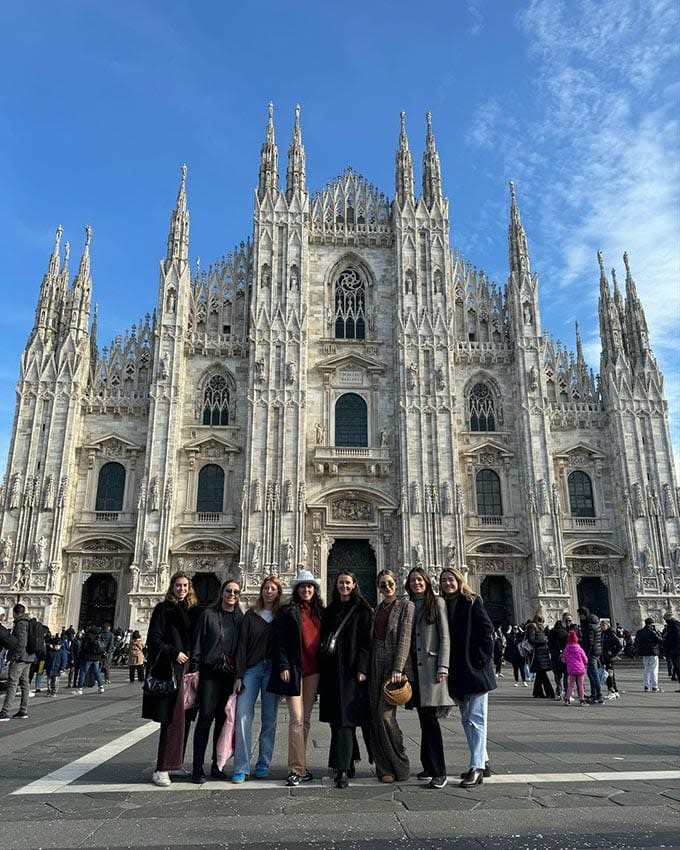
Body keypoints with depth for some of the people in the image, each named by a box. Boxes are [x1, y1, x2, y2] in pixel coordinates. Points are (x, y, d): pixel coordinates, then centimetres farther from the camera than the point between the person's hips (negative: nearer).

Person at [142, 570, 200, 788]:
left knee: (184, 717, 8)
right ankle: (162, 769, -6)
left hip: (188, 669, 6)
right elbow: (154, 639, -6)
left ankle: (177, 762, 20)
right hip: (170, 670, -5)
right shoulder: (163, 609, -1)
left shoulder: (193, 610, 13)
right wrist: (174, 653, -14)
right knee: (173, 718, -11)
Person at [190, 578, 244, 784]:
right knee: (206, 717, -6)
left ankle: (217, 765, 17)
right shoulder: (209, 614, 2)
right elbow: (198, 643, 0)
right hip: (210, 673, -3)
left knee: (223, 720, 7)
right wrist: (195, 670, -6)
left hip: (230, 675, 3)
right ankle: (197, 767, 2)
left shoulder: (241, 618, 9)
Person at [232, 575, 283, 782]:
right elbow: (242, 645, 3)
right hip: (251, 669, 0)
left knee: (269, 719, 3)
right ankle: (241, 767, -3)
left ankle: (263, 765, 14)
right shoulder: (251, 615, 8)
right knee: (243, 715, -9)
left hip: (272, 670, 0)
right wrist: (239, 675, -5)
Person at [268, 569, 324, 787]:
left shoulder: (320, 612, 13)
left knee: (305, 720, 9)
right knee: (296, 720, -8)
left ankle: (299, 766, 17)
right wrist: (283, 666, -12)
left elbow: (323, 639, 17)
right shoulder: (287, 612, 0)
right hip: (294, 670, -4)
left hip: (313, 671, 5)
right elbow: (278, 640, -4)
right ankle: (297, 769, -3)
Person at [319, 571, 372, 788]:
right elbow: (323, 638, 13)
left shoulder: (362, 610, 0)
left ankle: (343, 769, -8)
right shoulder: (329, 611, 14)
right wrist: (322, 669, 6)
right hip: (331, 670, 5)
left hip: (350, 670, -5)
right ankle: (348, 763, 20)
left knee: (346, 718, -9)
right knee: (335, 719, 8)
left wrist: (361, 669, -14)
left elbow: (365, 640, -6)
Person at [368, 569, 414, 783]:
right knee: (376, 715, 4)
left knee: (385, 714, -11)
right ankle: (384, 766, 14)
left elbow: (404, 637, -11)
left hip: (394, 663, -6)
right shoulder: (377, 609, 16)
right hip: (376, 664, 6)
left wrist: (398, 669, -18)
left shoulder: (406, 605, -2)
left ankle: (399, 767, 5)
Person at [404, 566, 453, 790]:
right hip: (413, 667, 5)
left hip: (430, 665, -5)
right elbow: (404, 638, 15)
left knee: (429, 716, -9)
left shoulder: (437, 603, 1)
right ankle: (429, 766, 17)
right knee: (424, 718, 9)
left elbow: (445, 637, -4)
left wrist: (443, 667, -12)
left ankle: (438, 771, -5)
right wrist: (403, 668, 9)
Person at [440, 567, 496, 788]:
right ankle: (482, 761, 25)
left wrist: (482, 658, -14)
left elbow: (487, 630, -11)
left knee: (476, 719, -5)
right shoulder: (443, 606, 10)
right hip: (456, 671, 7)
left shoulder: (472, 602, -5)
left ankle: (476, 768, -2)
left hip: (475, 668, -7)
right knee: (466, 719, 13)